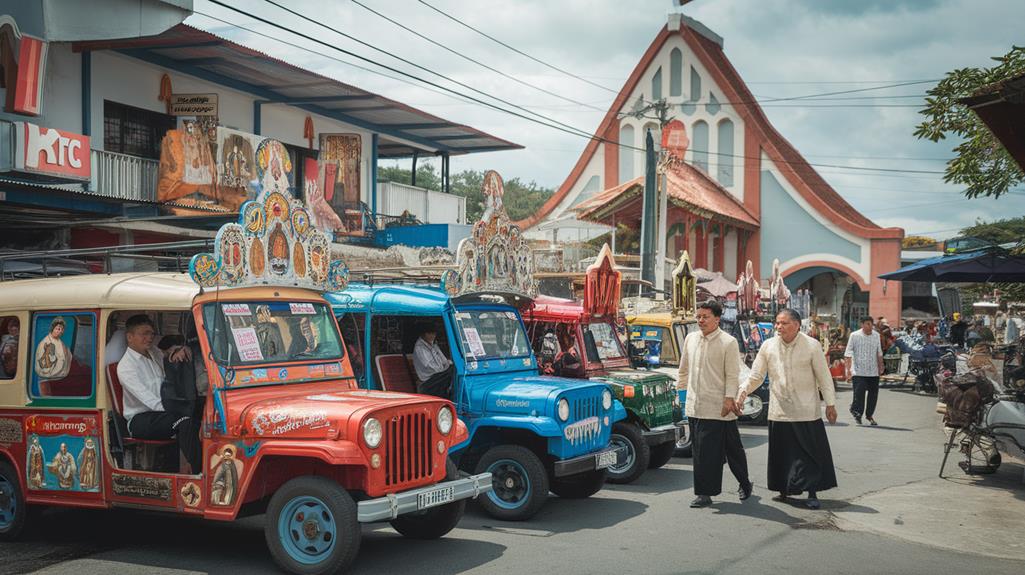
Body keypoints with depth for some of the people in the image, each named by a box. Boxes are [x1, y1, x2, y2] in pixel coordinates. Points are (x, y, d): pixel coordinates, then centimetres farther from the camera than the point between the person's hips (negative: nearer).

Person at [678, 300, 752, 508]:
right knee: (700, 450, 6)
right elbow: (684, 370, 19)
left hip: (718, 407, -5)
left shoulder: (728, 342, -6)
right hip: (694, 405, 5)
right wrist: (679, 390, 16)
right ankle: (704, 493, 11)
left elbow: (732, 375, -8)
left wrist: (729, 399, -15)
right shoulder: (690, 339, 11)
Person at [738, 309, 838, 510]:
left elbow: (824, 376, 0)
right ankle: (784, 490, 22)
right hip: (779, 412, 2)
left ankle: (812, 494, 7)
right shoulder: (768, 346, 2)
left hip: (807, 412, -2)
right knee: (782, 453, 8)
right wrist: (743, 392, -10)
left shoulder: (812, 346, -4)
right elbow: (756, 375, 5)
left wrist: (830, 404, -1)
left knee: (811, 453, 0)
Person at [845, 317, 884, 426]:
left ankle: (869, 415, 25)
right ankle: (857, 414, 9)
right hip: (859, 371, -4)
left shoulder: (876, 336, 8)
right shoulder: (854, 336, -5)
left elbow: (879, 353, 18)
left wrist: (880, 367, 17)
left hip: (873, 372, 4)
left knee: (873, 394, 8)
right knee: (859, 393, -10)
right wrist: (848, 369, -12)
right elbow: (848, 354, -5)